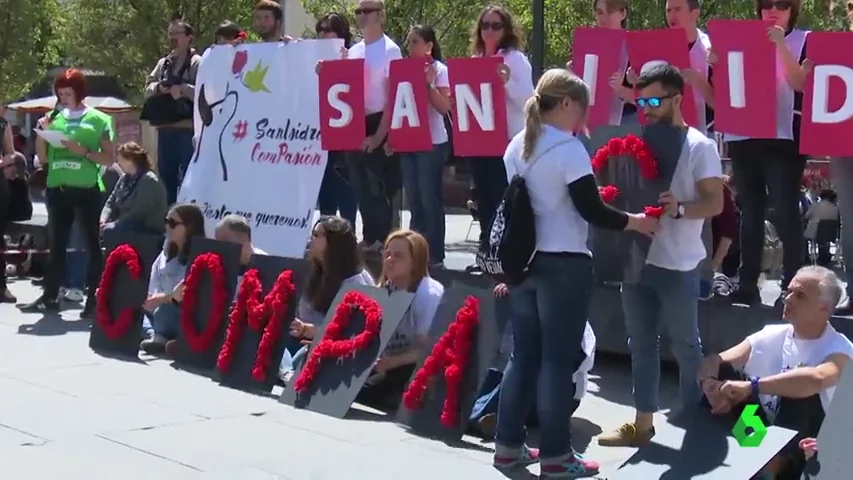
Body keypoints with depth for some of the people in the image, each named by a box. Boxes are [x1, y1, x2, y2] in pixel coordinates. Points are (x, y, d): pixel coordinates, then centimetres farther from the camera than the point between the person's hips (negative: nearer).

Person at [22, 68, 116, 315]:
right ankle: (50, 296, 12)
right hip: (58, 189, 5)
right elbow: (42, 157, 13)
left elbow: (109, 158, -3)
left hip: (87, 189, -5)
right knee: (57, 243, 8)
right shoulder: (55, 118, 11)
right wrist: (42, 132, -1)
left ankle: (93, 298, 2)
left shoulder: (99, 119, -1)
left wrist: (83, 152, -15)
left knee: (93, 243, 0)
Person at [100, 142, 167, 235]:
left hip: (149, 229, -8)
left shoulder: (149, 181, -14)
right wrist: (104, 221, -8)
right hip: (128, 226, 8)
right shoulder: (125, 178, 14)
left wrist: (115, 224, -22)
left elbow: (138, 213, -22)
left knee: (109, 231, -29)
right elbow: (111, 203, 12)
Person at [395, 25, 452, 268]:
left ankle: (434, 254, 3)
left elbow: (444, 107, -14)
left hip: (432, 143, -5)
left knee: (429, 198, -3)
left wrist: (429, 84, -19)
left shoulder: (439, 70, -5)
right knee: (414, 199, 9)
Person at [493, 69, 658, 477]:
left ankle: (509, 446, 17)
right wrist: (634, 222, -2)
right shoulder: (569, 149, -13)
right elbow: (591, 211, -14)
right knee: (558, 360, -2)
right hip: (563, 266, -8)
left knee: (523, 355, 12)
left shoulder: (516, 147, 11)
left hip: (524, 261, 8)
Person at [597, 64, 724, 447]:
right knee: (641, 344, 12)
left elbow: (715, 203, -10)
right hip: (636, 259, 6)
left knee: (685, 345, 4)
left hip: (678, 265, -6)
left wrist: (679, 208, -27)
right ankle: (642, 422, 21)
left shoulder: (699, 146, -7)